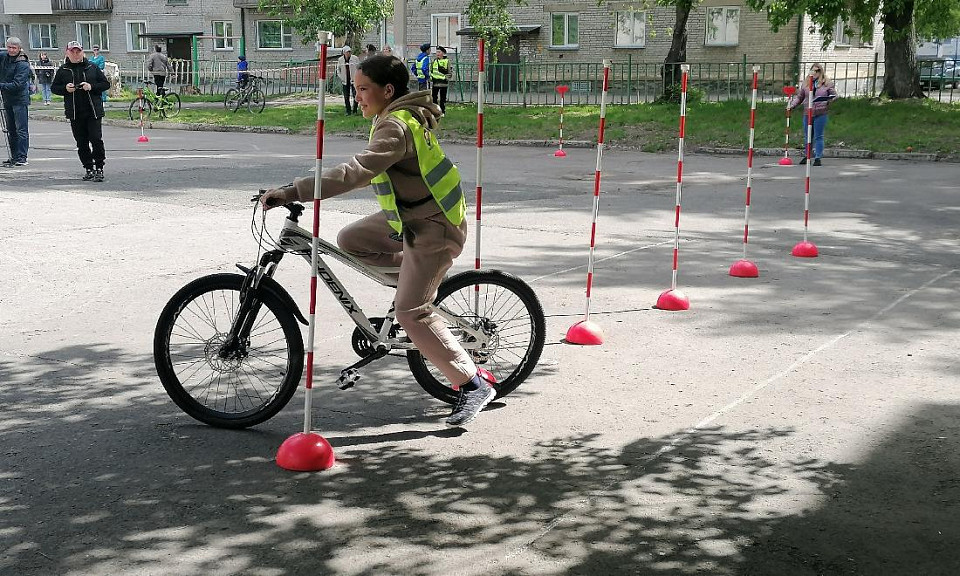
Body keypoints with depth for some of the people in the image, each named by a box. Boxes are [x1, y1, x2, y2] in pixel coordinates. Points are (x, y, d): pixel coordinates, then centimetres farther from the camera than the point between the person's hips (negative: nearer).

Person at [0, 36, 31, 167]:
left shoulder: (23, 64, -13)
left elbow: (18, 84, -20)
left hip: (20, 100, -8)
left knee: (21, 130, -7)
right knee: (11, 130, 12)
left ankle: (22, 157, -7)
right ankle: (14, 156, 18)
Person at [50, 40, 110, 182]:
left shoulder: (92, 68, 6)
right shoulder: (62, 70, 9)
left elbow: (106, 84, 5)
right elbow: (54, 88, 12)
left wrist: (91, 86, -10)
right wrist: (65, 88, -8)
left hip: (93, 111, -2)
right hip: (74, 113, 2)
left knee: (96, 139, -10)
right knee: (82, 143, 6)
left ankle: (99, 168, -3)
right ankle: (89, 169, 14)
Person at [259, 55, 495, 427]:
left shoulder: (395, 127, -24)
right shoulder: (402, 117, 9)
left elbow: (357, 172, -37)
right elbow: (369, 170, 21)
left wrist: (292, 192, -40)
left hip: (431, 228, -10)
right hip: (410, 216, 10)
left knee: (412, 312, -10)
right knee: (350, 240, 12)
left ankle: (473, 384, -4)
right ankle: (419, 276, 20)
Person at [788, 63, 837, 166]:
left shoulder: (827, 83, 3)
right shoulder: (806, 83, 11)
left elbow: (834, 95, 5)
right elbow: (799, 96, 16)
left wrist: (830, 99, -16)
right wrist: (792, 104, 3)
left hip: (820, 114, -3)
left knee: (818, 137, -1)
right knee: (807, 136, 11)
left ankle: (818, 158, 5)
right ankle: (806, 156, 24)